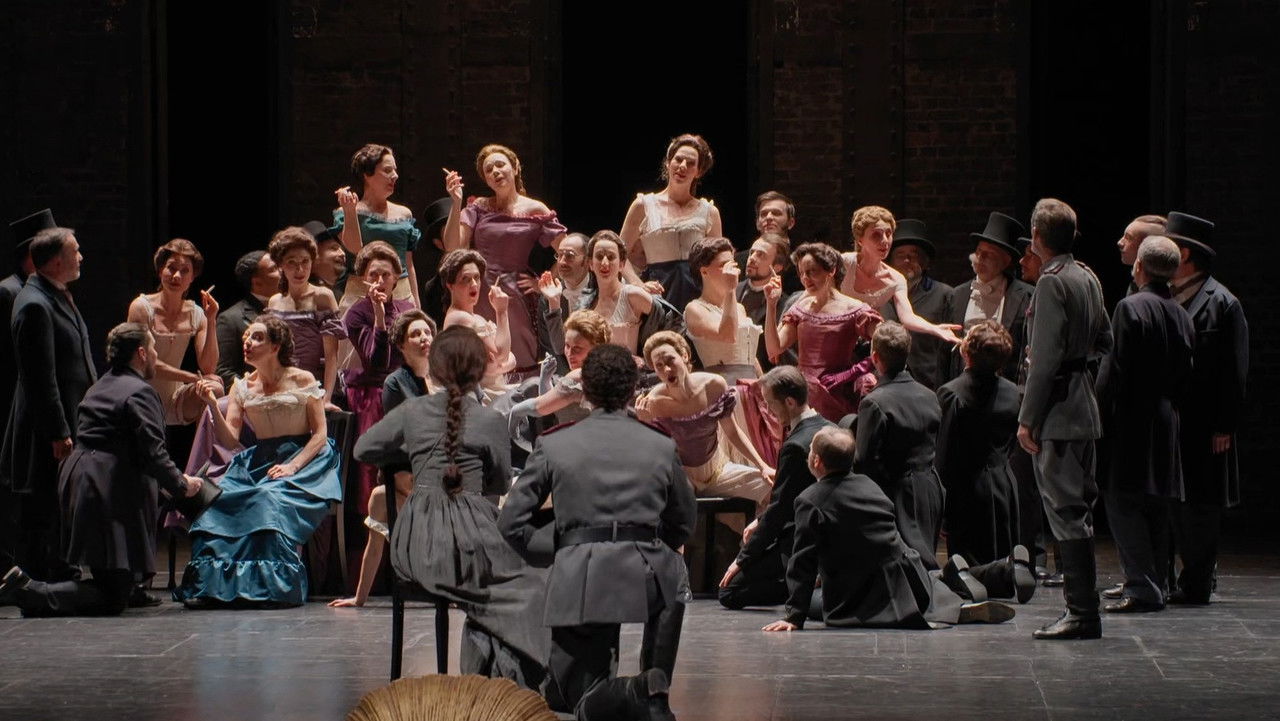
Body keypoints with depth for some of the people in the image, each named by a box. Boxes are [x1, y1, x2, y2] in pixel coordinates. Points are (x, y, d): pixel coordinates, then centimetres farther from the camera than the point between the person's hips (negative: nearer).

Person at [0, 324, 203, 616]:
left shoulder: (100, 387, 19)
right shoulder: (139, 392, -9)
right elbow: (153, 454, -16)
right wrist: (182, 485, 0)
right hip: (110, 494, -9)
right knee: (113, 600, -8)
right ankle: (31, 592, -22)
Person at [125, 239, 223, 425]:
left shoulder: (196, 315, 6)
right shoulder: (142, 307, -6)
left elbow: (208, 368, -2)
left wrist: (211, 322, -11)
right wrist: (194, 378, -17)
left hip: (175, 400, 3)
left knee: (214, 388, -25)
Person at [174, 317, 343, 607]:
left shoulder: (302, 381, 2)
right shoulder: (243, 388, 13)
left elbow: (320, 433, -2)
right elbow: (230, 440, 4)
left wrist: (293, 466, -16)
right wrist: (213, 405, -11)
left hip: (304, 460, -4)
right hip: (260, 461, 4)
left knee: (271, 498, -34)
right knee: (219, 498, -25)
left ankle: (274, 586, -29)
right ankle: (211, 584, -24)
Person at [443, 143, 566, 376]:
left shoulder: (536, 212, 3)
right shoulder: (478, 208, 9)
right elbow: (453, 248, -2)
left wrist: (543, 282, -2)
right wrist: (456, 204, -7)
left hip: (517, 299, -2)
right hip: (481, 299, 2)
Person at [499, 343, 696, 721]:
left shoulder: (553, 445, 7)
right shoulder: (662, 447, 10)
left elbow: (512, 521, 5)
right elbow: (684, 522, 21)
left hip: (578, 578, -1)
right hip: (644, 573, 1)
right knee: (675, 578, 39)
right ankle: (656, 686, 22)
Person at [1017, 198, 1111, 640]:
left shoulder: (1051, 283, -15)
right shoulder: (1088, 280, 11)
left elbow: (1045, 358, -19)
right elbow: (1104, 340, 21)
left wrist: (1028, 419, -16)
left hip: (1058, 412, -9)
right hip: (1084, 405, 9)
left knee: (1066, 510, -7)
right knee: (1076, 508, 14)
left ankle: (1082, 612, -7)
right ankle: (1083, 606, 19)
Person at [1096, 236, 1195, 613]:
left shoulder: (1131, 307, -12)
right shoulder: (1182, 316, 9)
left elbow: (1114, 370, -15)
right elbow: (1186, 376, 13)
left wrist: (1099, 417, -11)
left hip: (1131, 421, -7)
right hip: (1165, 421, 7)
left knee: (1122, 501, -6)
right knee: (1155, 505, 12)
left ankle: (1142, 586, -13)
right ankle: (1155, 584, 16)